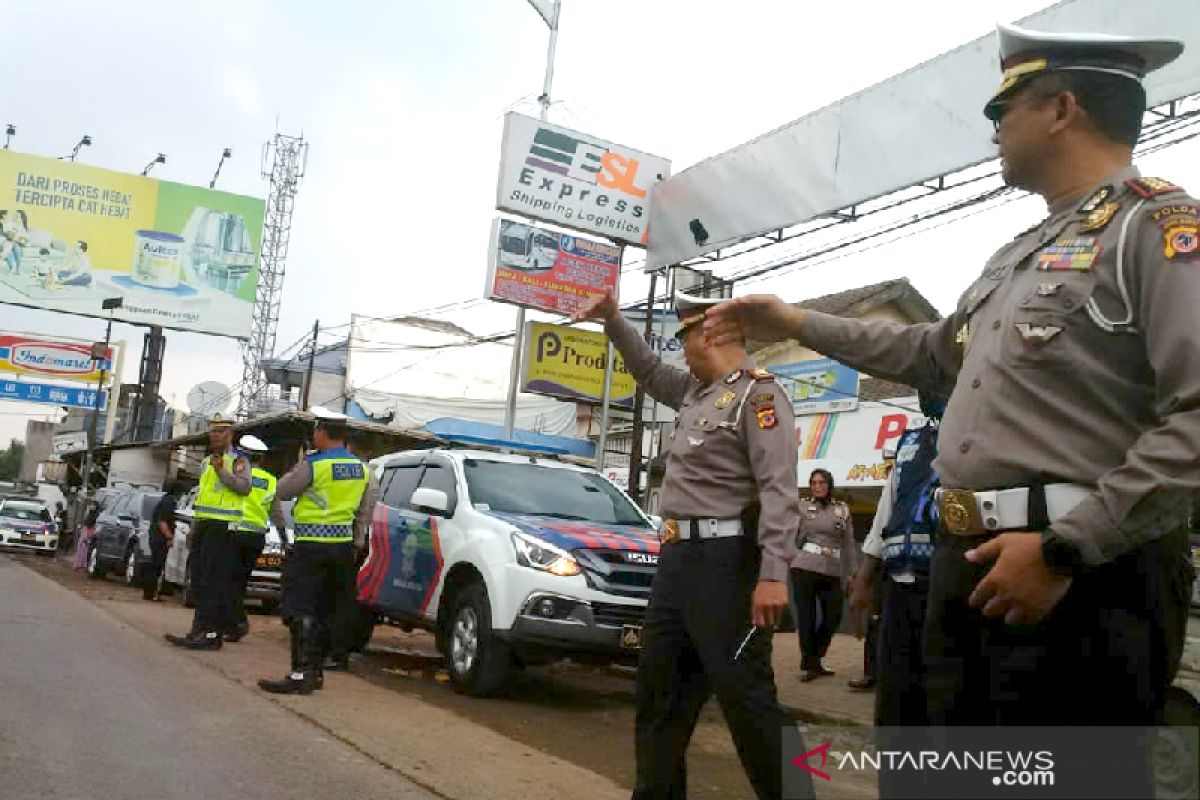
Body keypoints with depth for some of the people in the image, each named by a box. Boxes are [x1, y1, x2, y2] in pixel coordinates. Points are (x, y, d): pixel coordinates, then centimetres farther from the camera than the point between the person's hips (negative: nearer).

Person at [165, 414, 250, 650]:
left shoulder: (238, 461, -3)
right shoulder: (206, 463, 23)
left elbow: (244, 486, -20)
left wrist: (222, 470, -27)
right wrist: (195, 526, 24)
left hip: (223, 526, -9)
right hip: (203, 524, 9)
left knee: (212, 580, -13)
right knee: (200, 578, 8)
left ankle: (207, 633, -15)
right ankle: (202, 630, 14)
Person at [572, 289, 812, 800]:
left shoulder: (758, 394, -11)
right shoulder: (694, 391, 15)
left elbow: (780, 491, -20)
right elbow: (649, 372, 36)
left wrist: (773, 574, -28)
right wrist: (612, 319, 27)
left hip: (725, 560, -9)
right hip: (677, 556, 9)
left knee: (745, 695, -8)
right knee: (659, 688, 14)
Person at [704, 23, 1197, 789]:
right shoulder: (1017, 255, 20)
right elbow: (932, 352, 34)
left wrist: (1065, 550, -21)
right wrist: (798, 322, 32)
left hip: (1085, 576, -9)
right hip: (970, 563, 9)